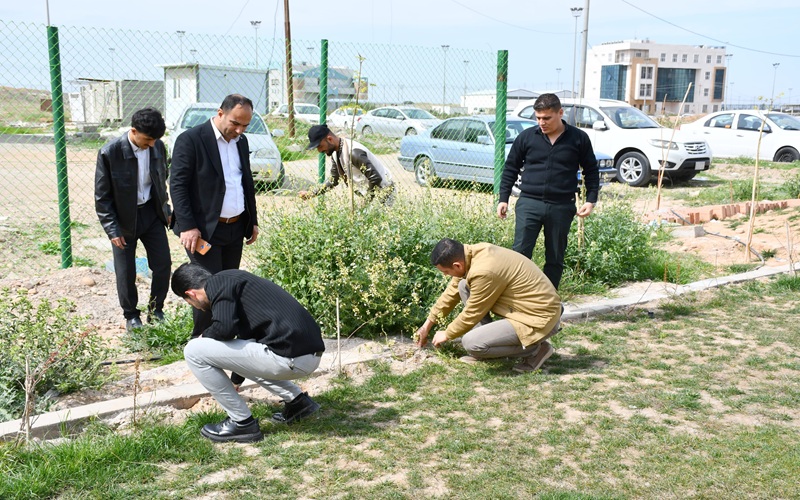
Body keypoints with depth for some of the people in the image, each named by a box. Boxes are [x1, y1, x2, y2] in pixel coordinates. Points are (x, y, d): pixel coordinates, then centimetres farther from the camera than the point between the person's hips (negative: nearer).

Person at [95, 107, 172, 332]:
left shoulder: (158, 146, -6)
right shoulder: (109, 153, -20)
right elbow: (102, 196, -13)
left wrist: (166, 209, 13)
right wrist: (112, 229, -15)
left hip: (152, 213, 4)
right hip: (124, 218, -4)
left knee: (163, 264, 4)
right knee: (126, 272, 6)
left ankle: (155, 310, 23)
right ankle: (131, 315, 26)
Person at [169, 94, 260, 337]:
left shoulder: (241, 141, 11)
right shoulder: (190, 140, -11)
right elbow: (177, 185, -13)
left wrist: (253, 221, 17)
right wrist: (187, 226, -19)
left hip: (236, 228, 7)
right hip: (205, 230, -7)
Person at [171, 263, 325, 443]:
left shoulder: (218, 283, -1)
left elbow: (225, 328, -19)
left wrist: (205, 336, 7)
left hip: (290, 357, -10)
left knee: (194, 351, 0)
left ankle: (242, 423, 8)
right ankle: (297, 401, 24)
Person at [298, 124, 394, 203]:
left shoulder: (354, 153, -29)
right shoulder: (336, 153, 0)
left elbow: (376, 178, -30)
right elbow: (333, 181, 11)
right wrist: (311, 194, 4)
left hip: (382, 193, -9)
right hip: (369, 193, 9)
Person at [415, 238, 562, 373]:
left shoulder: (483, 272, -29)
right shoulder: (473, 252, -2)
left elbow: (472, 314, -14)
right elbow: (452, 291, 11)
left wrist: (447, 334, 4)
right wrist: (428, 325, 17)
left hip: (540, 318, -9)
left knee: (471, 343, -18)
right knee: (464, 286, 5)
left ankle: (535, 349, -2)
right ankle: (488, 343, 10)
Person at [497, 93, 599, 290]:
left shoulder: (579, 138, 3)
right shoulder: (527, 136, 4)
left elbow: (591, 171, 11)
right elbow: (510, 168, 11)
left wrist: (591, 200, 1)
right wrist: (503, 199, 6)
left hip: (561, 207, 0)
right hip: (529, 203, 0)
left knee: (555, 258, 9)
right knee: (520, 253, -8)